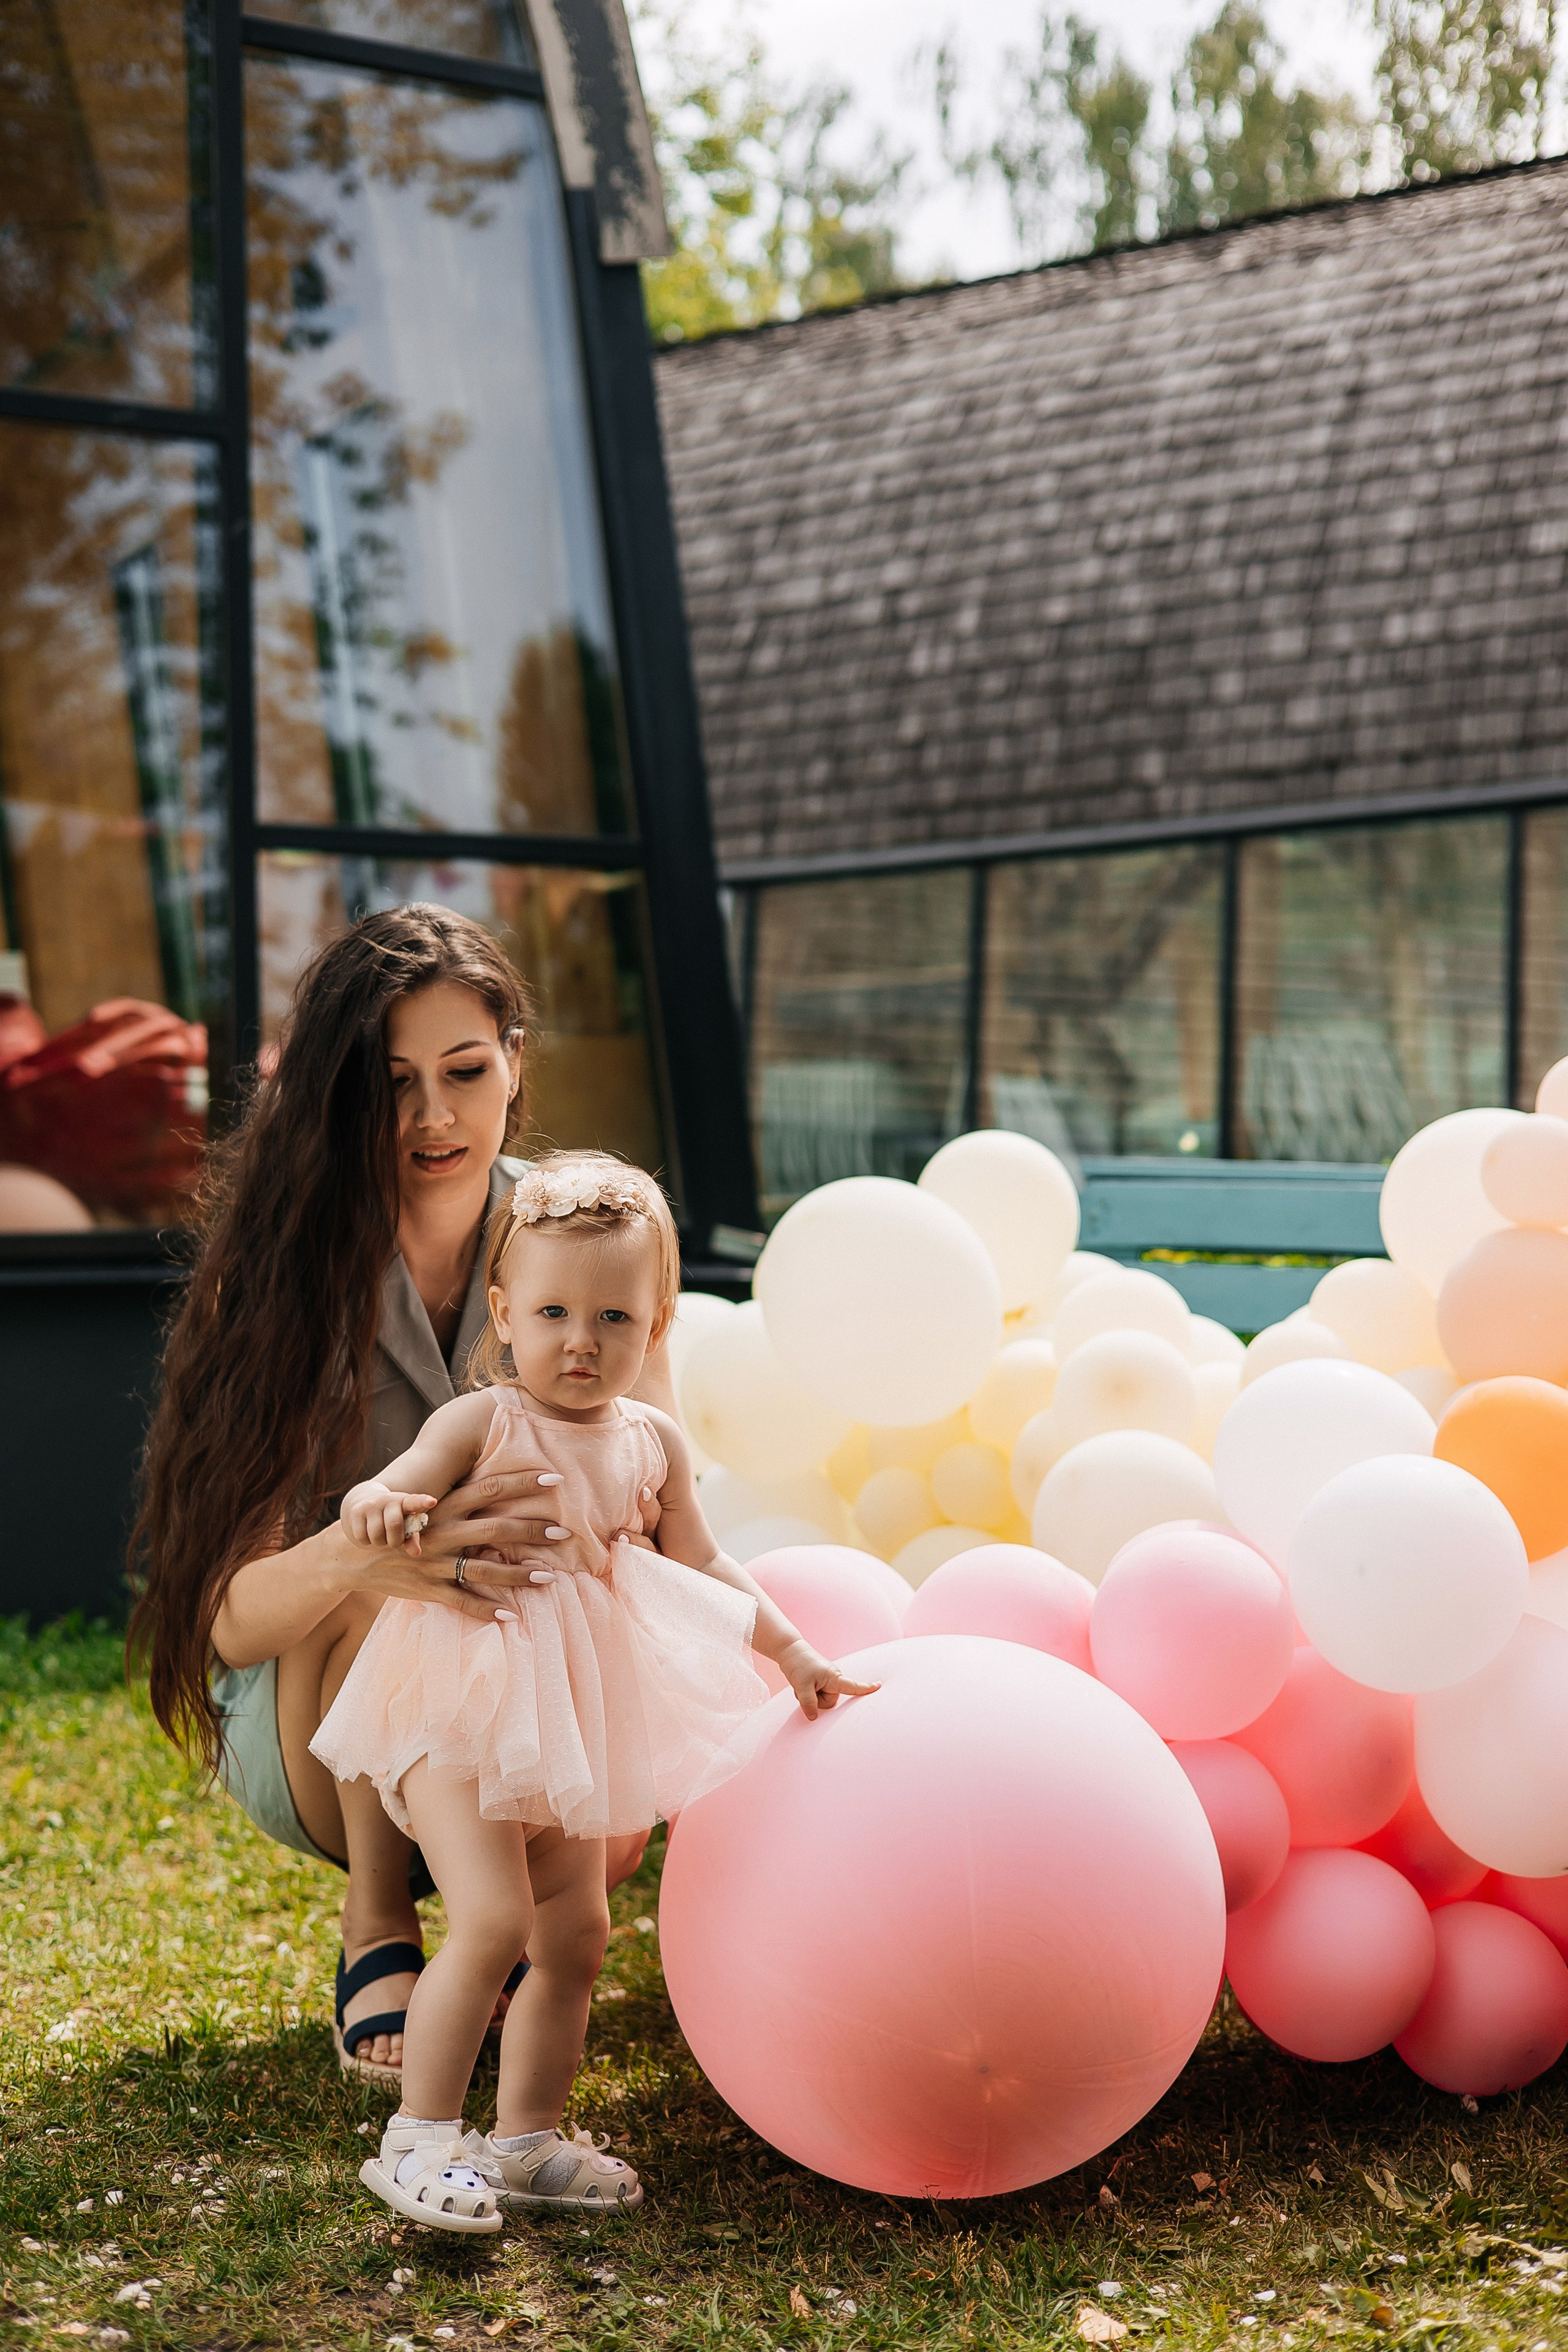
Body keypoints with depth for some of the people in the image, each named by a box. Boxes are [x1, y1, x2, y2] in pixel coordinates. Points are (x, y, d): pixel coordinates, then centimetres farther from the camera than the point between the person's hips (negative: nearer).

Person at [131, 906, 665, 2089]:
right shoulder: (286, 1271, -18)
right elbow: (229, 1615, -26)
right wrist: (362, 1552, -50)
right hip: (306, 1716, -1)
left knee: (602, 1843, -31)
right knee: (378, 1552, -34)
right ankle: (377, 1931, -16)